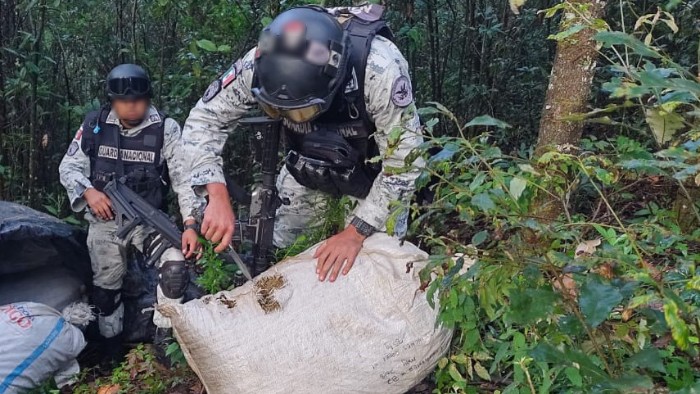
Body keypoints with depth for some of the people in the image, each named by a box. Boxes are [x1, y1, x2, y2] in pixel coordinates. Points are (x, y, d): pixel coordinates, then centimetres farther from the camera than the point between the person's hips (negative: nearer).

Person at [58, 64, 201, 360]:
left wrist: (190, 224, -26)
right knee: (106, 286, 12)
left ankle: (164, 335, -4)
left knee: (175, 266, -25)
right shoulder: (94, 125, -6)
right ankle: (112, 344, 38)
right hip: (105, 222, 2)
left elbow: (184, 178, -15)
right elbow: (68, 167, 2)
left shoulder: (165, 129, -12)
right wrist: (89, 192, -20)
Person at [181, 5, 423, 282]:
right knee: (282, 253, 10)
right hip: (309, 164, 3)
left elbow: (404, 158, -32)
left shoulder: (380, 69, -42)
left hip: (375, 169, -2)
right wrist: (218, 196, -34)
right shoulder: (262, 63, -32)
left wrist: (356, 233, -32)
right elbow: (203, 120, -20)